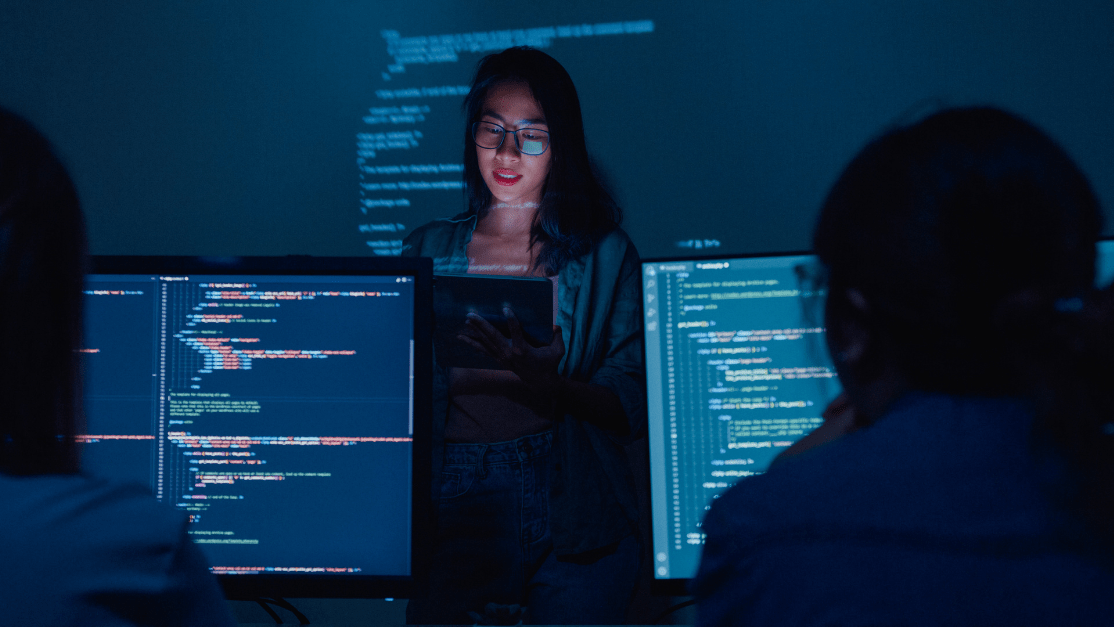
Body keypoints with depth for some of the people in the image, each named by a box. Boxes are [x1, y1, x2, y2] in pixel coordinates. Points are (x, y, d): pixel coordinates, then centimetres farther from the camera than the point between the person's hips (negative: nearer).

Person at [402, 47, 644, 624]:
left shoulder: (604, 252, 5)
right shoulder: (427, 251, 10)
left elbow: (635, 405, -3)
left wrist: (548, 386, -20)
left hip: (576, 514, -1)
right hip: (455, 507, 1)